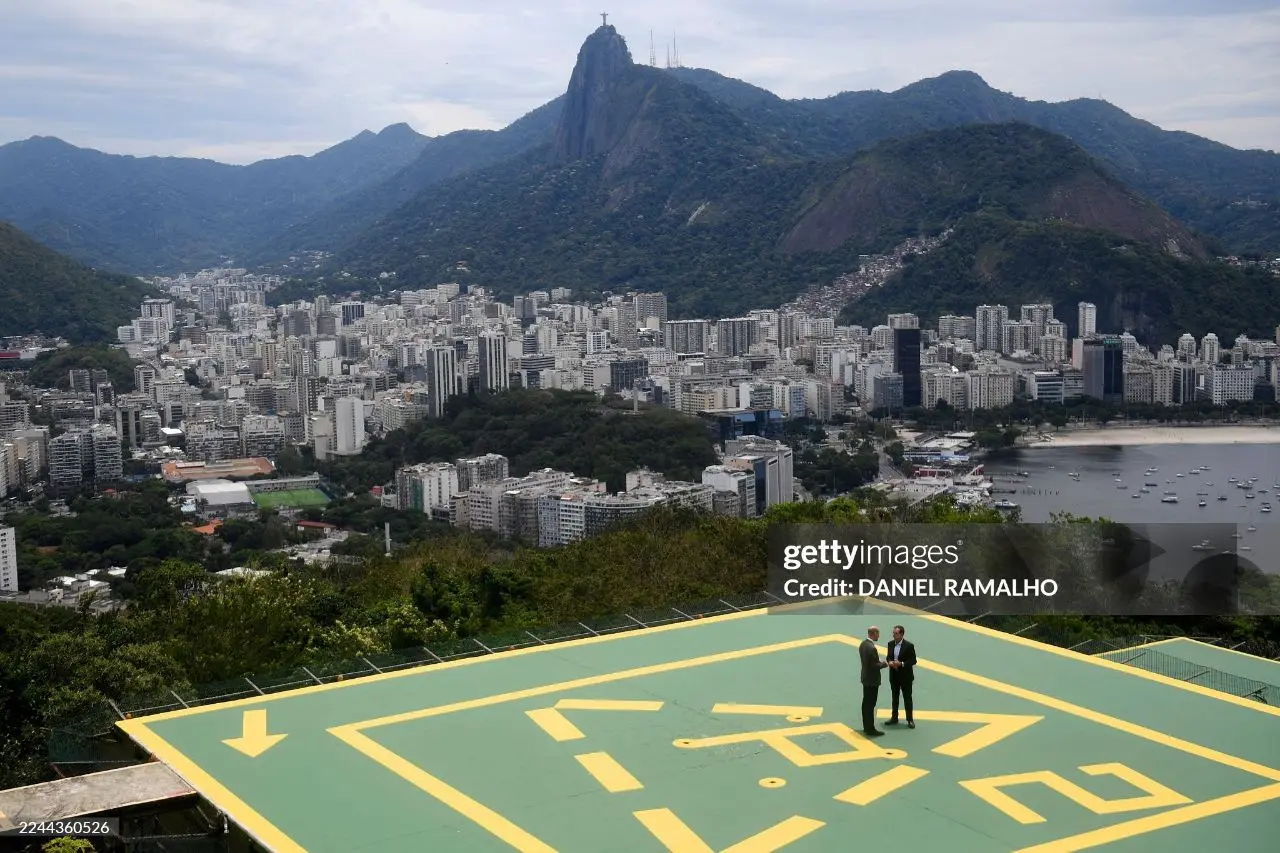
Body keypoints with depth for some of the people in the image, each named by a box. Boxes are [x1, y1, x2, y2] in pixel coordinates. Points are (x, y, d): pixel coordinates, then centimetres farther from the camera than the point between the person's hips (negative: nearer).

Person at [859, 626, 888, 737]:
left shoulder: (863, 644, 4)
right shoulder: (871, 648, -26)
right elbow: (874, 666, -24)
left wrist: (879, 661, 8)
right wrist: (884, 664, -7)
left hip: (866, 678, 9)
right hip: (872, 680, -9)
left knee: (866, 703, 16)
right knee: (870, 705, -2)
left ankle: (866, 727, 26)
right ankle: (870, 729, 4)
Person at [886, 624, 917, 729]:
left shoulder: (909, 645, -15)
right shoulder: (891, 644, 1)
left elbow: (913, 661, -11)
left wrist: (901, 664, -23)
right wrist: (890, 662, -11)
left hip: (905, 676, -5)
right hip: (894, 675, 5)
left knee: (907, 698, 3)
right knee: (895, 697, 15)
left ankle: (910, 720, 11)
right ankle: (894, 718, 25)